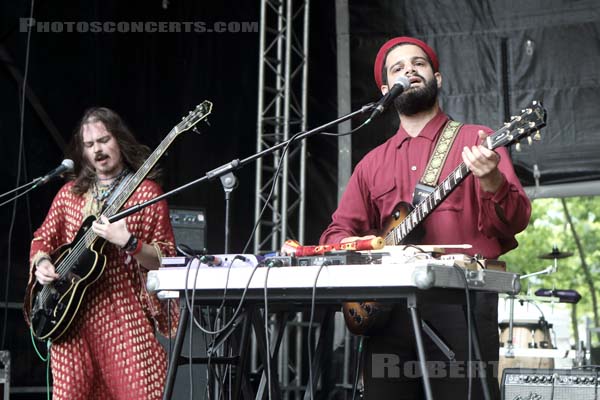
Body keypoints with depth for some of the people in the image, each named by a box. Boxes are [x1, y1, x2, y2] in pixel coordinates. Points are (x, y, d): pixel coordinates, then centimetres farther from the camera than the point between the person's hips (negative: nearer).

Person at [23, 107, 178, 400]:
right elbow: (42, 238, 20)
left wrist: (127, 243, -20)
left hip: (124, 316, -4)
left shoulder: (146, 192, 0)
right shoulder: (69, 193, 13)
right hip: (69, 315, 4)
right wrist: (42, 263, -1)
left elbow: (165, 260, -3)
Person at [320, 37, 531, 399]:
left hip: (461, 302, -4)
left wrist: (491, 181, -24)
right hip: (388, 309, 4)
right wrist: (355, 245, -2)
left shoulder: (475, 142, 7)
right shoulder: (373, 163, 19)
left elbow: (516, 222, -3)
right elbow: (337, 232, 21)